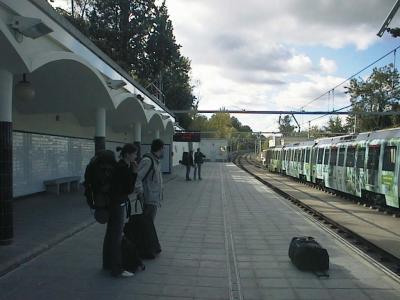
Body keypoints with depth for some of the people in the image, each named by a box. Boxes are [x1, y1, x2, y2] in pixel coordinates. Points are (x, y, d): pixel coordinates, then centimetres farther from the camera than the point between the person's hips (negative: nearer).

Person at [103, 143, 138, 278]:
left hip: (113, 204, 10)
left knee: (111, 234, 19)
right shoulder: (123, 168, -20)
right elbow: (129, 189, -16)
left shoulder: (121, 166, 8)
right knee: (116, 236, -2)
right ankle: (117, 269, 7)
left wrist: (133, 172, -2)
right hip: (118, 205, -10)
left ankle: (108, 263, 34)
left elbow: (128, 188, 9)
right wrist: (134, 172, -11)